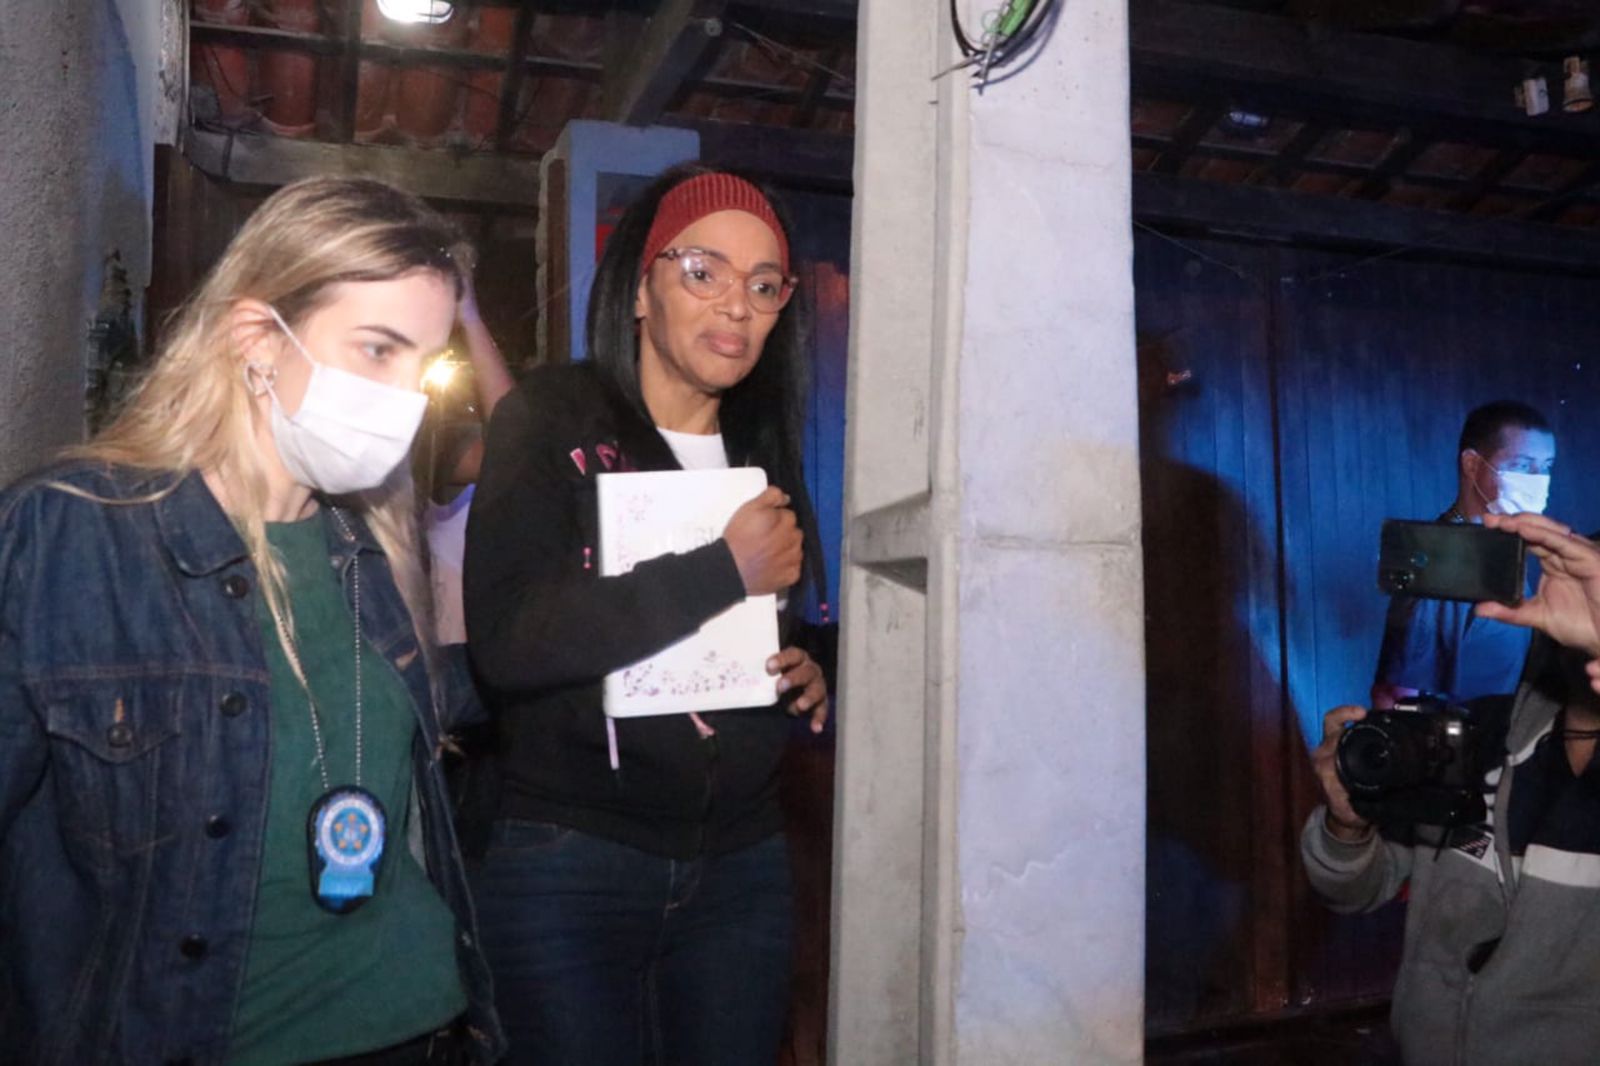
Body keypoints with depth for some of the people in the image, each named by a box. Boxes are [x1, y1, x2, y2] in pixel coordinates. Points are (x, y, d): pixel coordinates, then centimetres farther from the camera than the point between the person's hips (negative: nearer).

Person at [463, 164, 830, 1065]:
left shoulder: (769, 453, 10)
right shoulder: (550, 422, -7)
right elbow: (505, 642, -22)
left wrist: (809, 684, 0)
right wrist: (724, 571, -21)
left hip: (743, 864, 5)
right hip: (569, 862, -5)